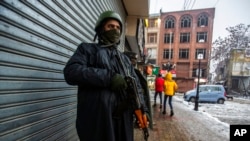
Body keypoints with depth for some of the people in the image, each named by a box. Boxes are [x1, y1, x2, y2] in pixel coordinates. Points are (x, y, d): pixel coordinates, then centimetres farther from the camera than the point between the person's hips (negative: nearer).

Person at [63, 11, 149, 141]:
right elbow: (71, 72, -12)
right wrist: (109, 77, -19)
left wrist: (142, 108, 1)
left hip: (124, 119, 5)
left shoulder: (125, 59, 20)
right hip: (96, 119, -4)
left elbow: (136, 85, 17)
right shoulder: (87, 49, 6)